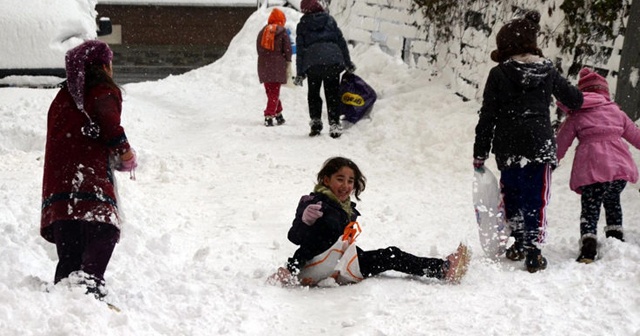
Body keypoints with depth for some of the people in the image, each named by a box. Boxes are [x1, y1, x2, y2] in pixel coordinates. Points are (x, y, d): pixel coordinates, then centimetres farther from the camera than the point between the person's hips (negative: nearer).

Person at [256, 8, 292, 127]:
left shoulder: (262, 31, 10)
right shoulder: (282, 32, -3)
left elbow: (258, 48, 13)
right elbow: (287, 48, -5)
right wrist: (288, 61, 6)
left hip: (263, 65, 4)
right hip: (278, 65, -4)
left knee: (270, 91, 15)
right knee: (274, 92, -3)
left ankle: (278, 114, 22)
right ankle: (268, 116, -13)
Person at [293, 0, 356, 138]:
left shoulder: (302, 25, 9)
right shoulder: (329, 20, 12)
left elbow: (300, 50, 7)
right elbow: (341, 41, 11)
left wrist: (299, 73, 8)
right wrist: (348, 63, 17)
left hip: (312, 64, -1)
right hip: (333, 61, 1)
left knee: (313, 94, 15)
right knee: (333, 94, 8)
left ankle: (315, 121, 4)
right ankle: (334, 124, 0)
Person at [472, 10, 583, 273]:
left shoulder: (498, 74, -5)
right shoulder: (548, 72, 3)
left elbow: (487, 116, -4)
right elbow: (573, 98, 18)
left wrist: (480, 153, 4)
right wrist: (579, 99, 44)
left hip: (508, 149, -1)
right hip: (540, 146, 1)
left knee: (512, 194, 19)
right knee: (536, 200, 4)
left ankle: (519, 242, 23)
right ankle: (533, 253, -1)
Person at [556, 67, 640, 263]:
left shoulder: (575, 116, 9)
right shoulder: (616, 112, 17)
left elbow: (560, 145, 9)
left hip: (591, 170, -3)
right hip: (621, 165, 3)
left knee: (590, 209, 3)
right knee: (612, 202, 28)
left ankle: (588, 248, -16)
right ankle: (616, 239, 24)